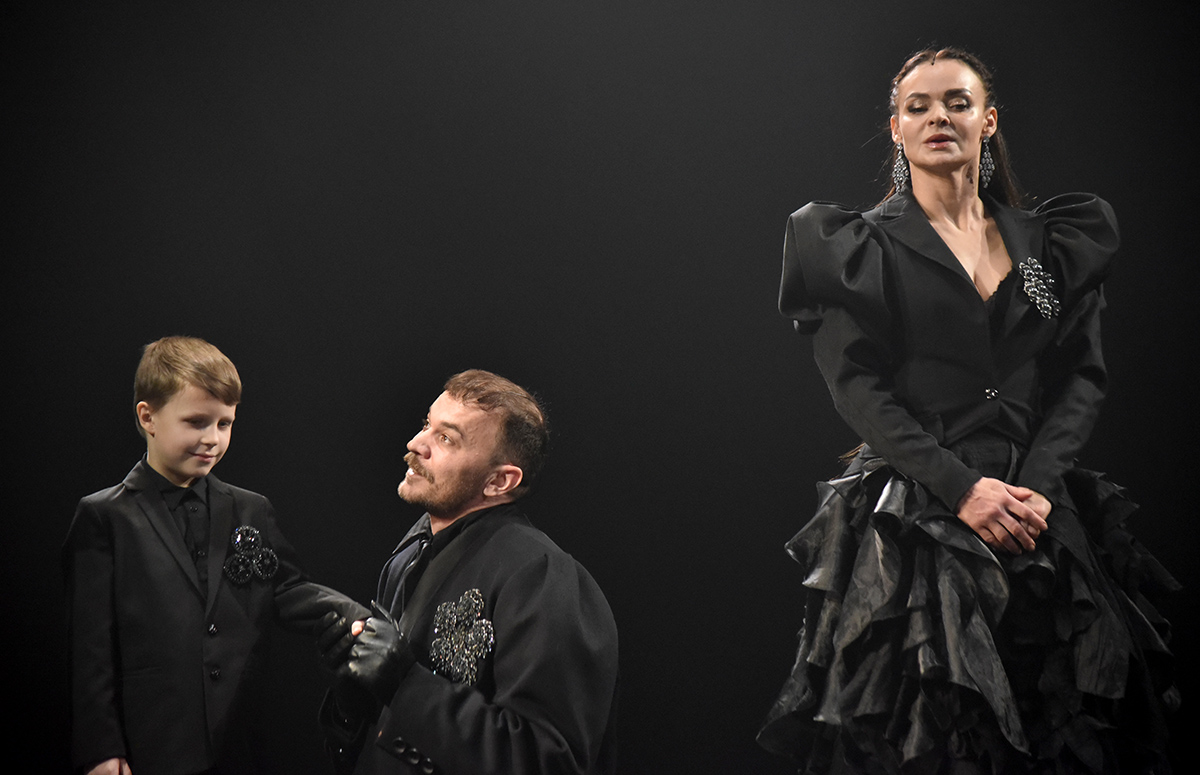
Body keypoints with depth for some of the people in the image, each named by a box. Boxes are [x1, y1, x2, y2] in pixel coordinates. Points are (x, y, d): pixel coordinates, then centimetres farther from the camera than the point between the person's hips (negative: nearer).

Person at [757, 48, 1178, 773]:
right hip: (912, 523, -3)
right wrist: (962, 486, -16)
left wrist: (1038, 484, -10)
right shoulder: (861, 246, 5)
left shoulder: (1055, 243, 14)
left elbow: (1084, 375, 8)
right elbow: (858, 386, -4)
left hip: (1041, 518, 3)